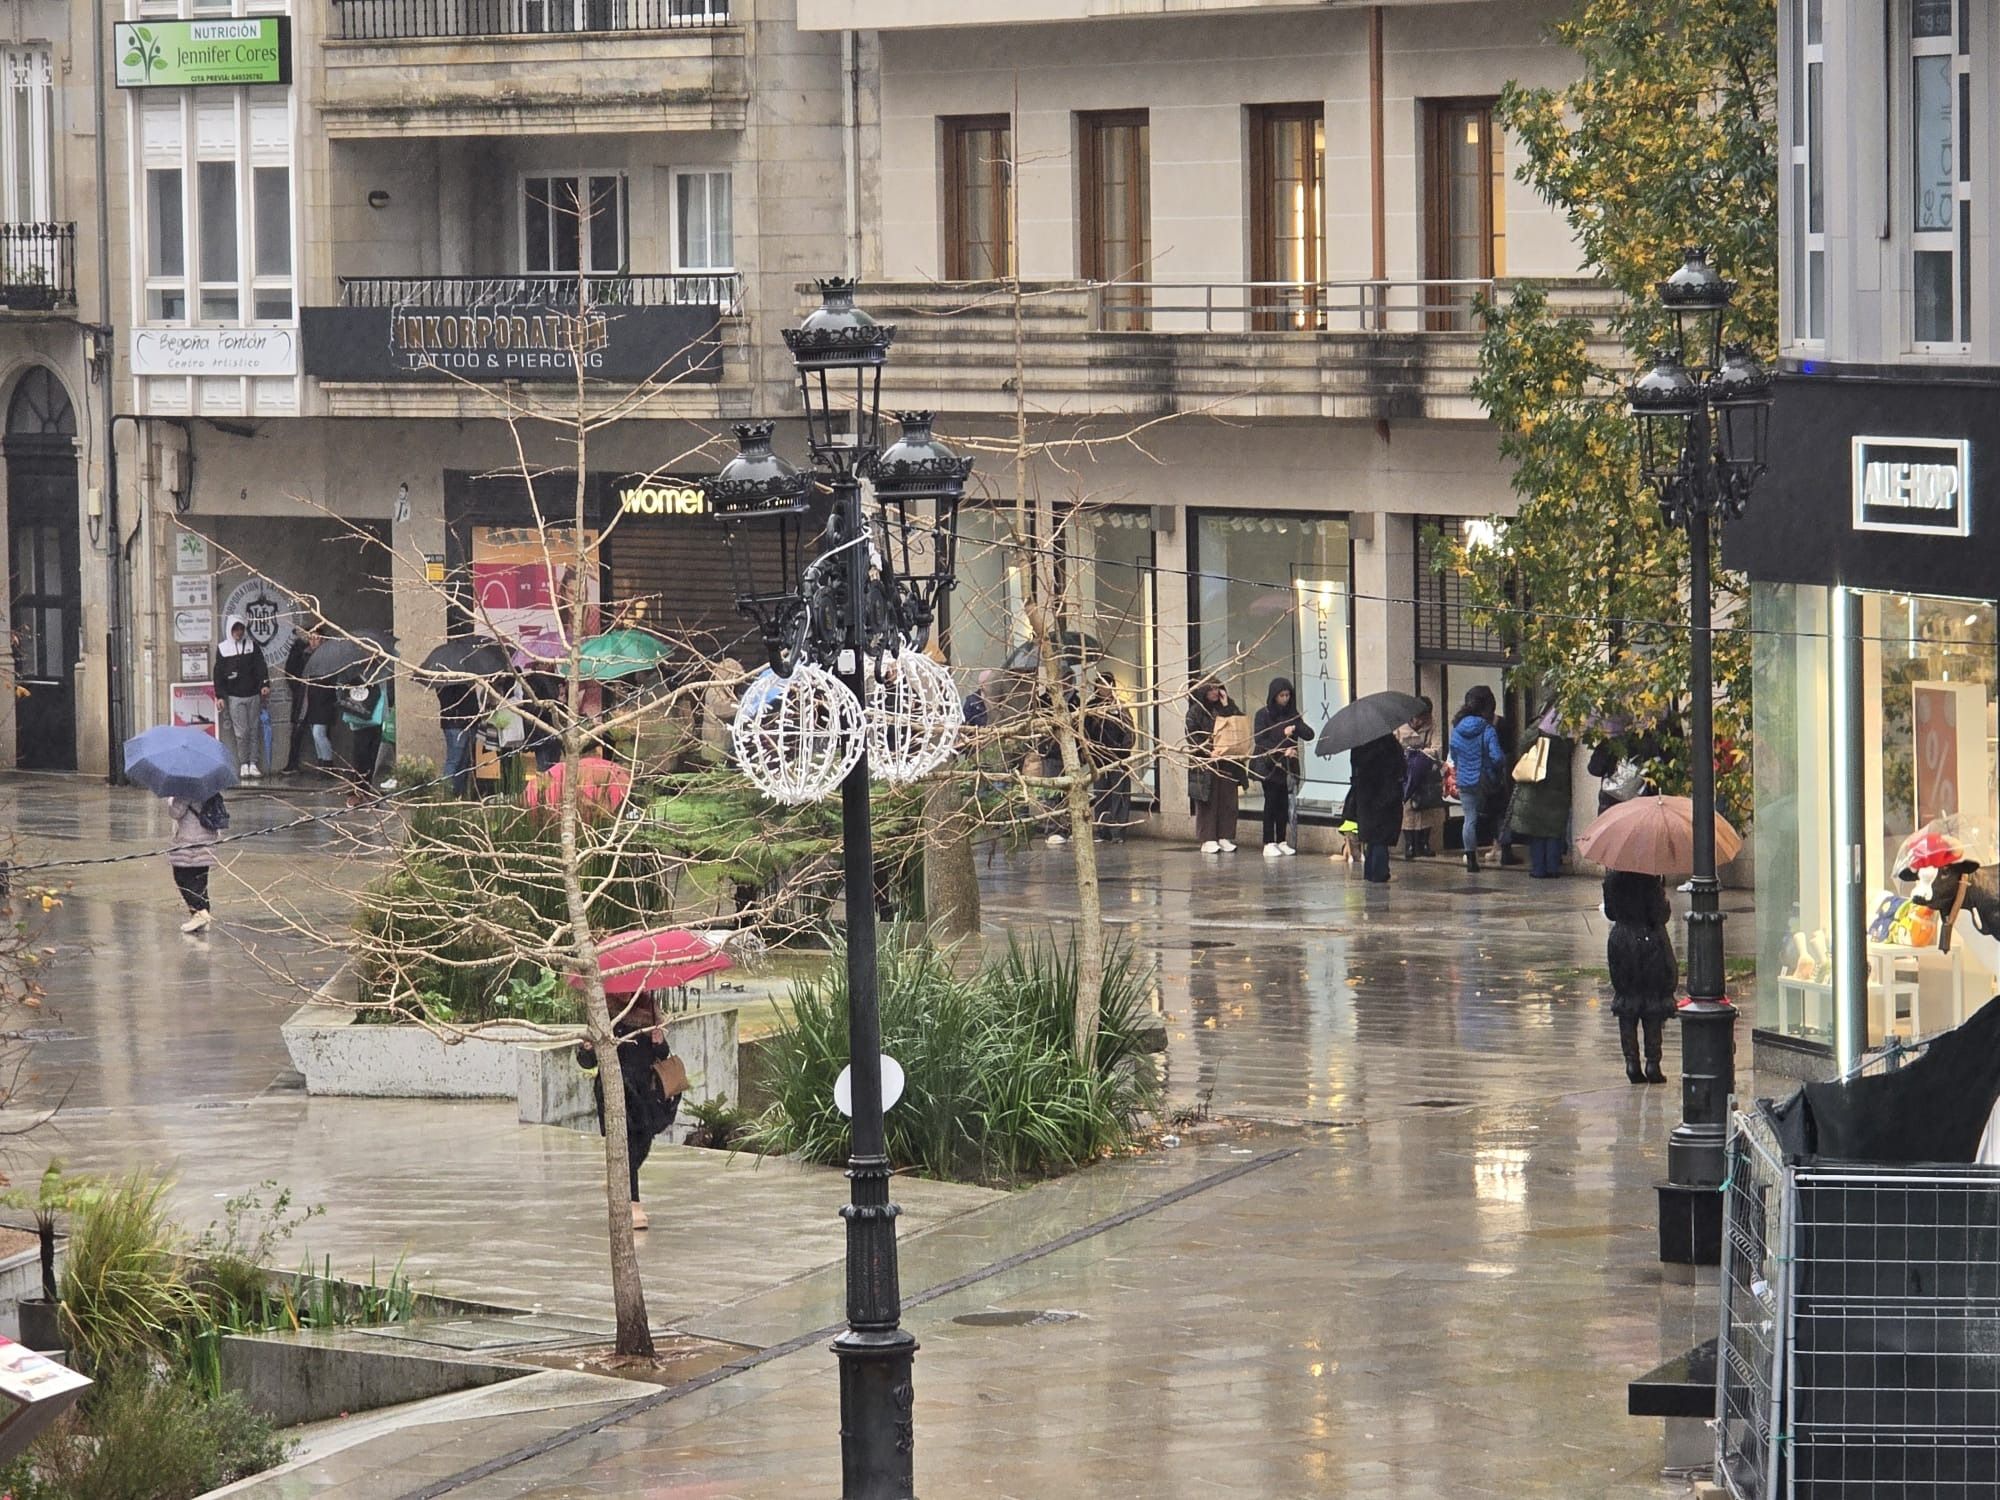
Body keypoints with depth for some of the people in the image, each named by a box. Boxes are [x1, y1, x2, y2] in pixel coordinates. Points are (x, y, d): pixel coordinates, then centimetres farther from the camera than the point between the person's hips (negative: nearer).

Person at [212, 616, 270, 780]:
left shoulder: (253, 646, 7)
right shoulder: (223, 649, 4)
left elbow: (261, 667, 1)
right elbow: (218, 674, 4)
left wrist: (265, 684, -16)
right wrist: (219, 696, -3)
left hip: (253, 695, 2)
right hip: (234, 697, -2)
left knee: (254, 730, 2)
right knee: (241, 731, -5)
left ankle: (253, 763, 8)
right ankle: (243, 765, 4)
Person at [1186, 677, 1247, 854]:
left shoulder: (1225, 708, 12)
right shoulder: (1195, 711, -2)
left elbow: (1240, 725, 1)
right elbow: (1192, 737, -7)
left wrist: (1227, 706, -3)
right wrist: (1209, 752, -18)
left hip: (1227, 761, 4)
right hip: (1205, 764, -4)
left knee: (1228, 800, 2)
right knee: (1207, 802, -2)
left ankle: (1225, 837, 8)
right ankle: (1207, 840, 2)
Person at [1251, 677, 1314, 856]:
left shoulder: (1292, 715, 8)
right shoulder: (1264, 714, -4)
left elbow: (1309, 734, -1)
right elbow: (1259, 740, -10)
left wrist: (1295, 729, -21)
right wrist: (1282, 750, -17)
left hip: (1286, 766, 4)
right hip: (1268, 765, -4)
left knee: (1284, 804, 2)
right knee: (1271, 801, -6)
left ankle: (1282, 842, 8)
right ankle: (1269, 843, -4)